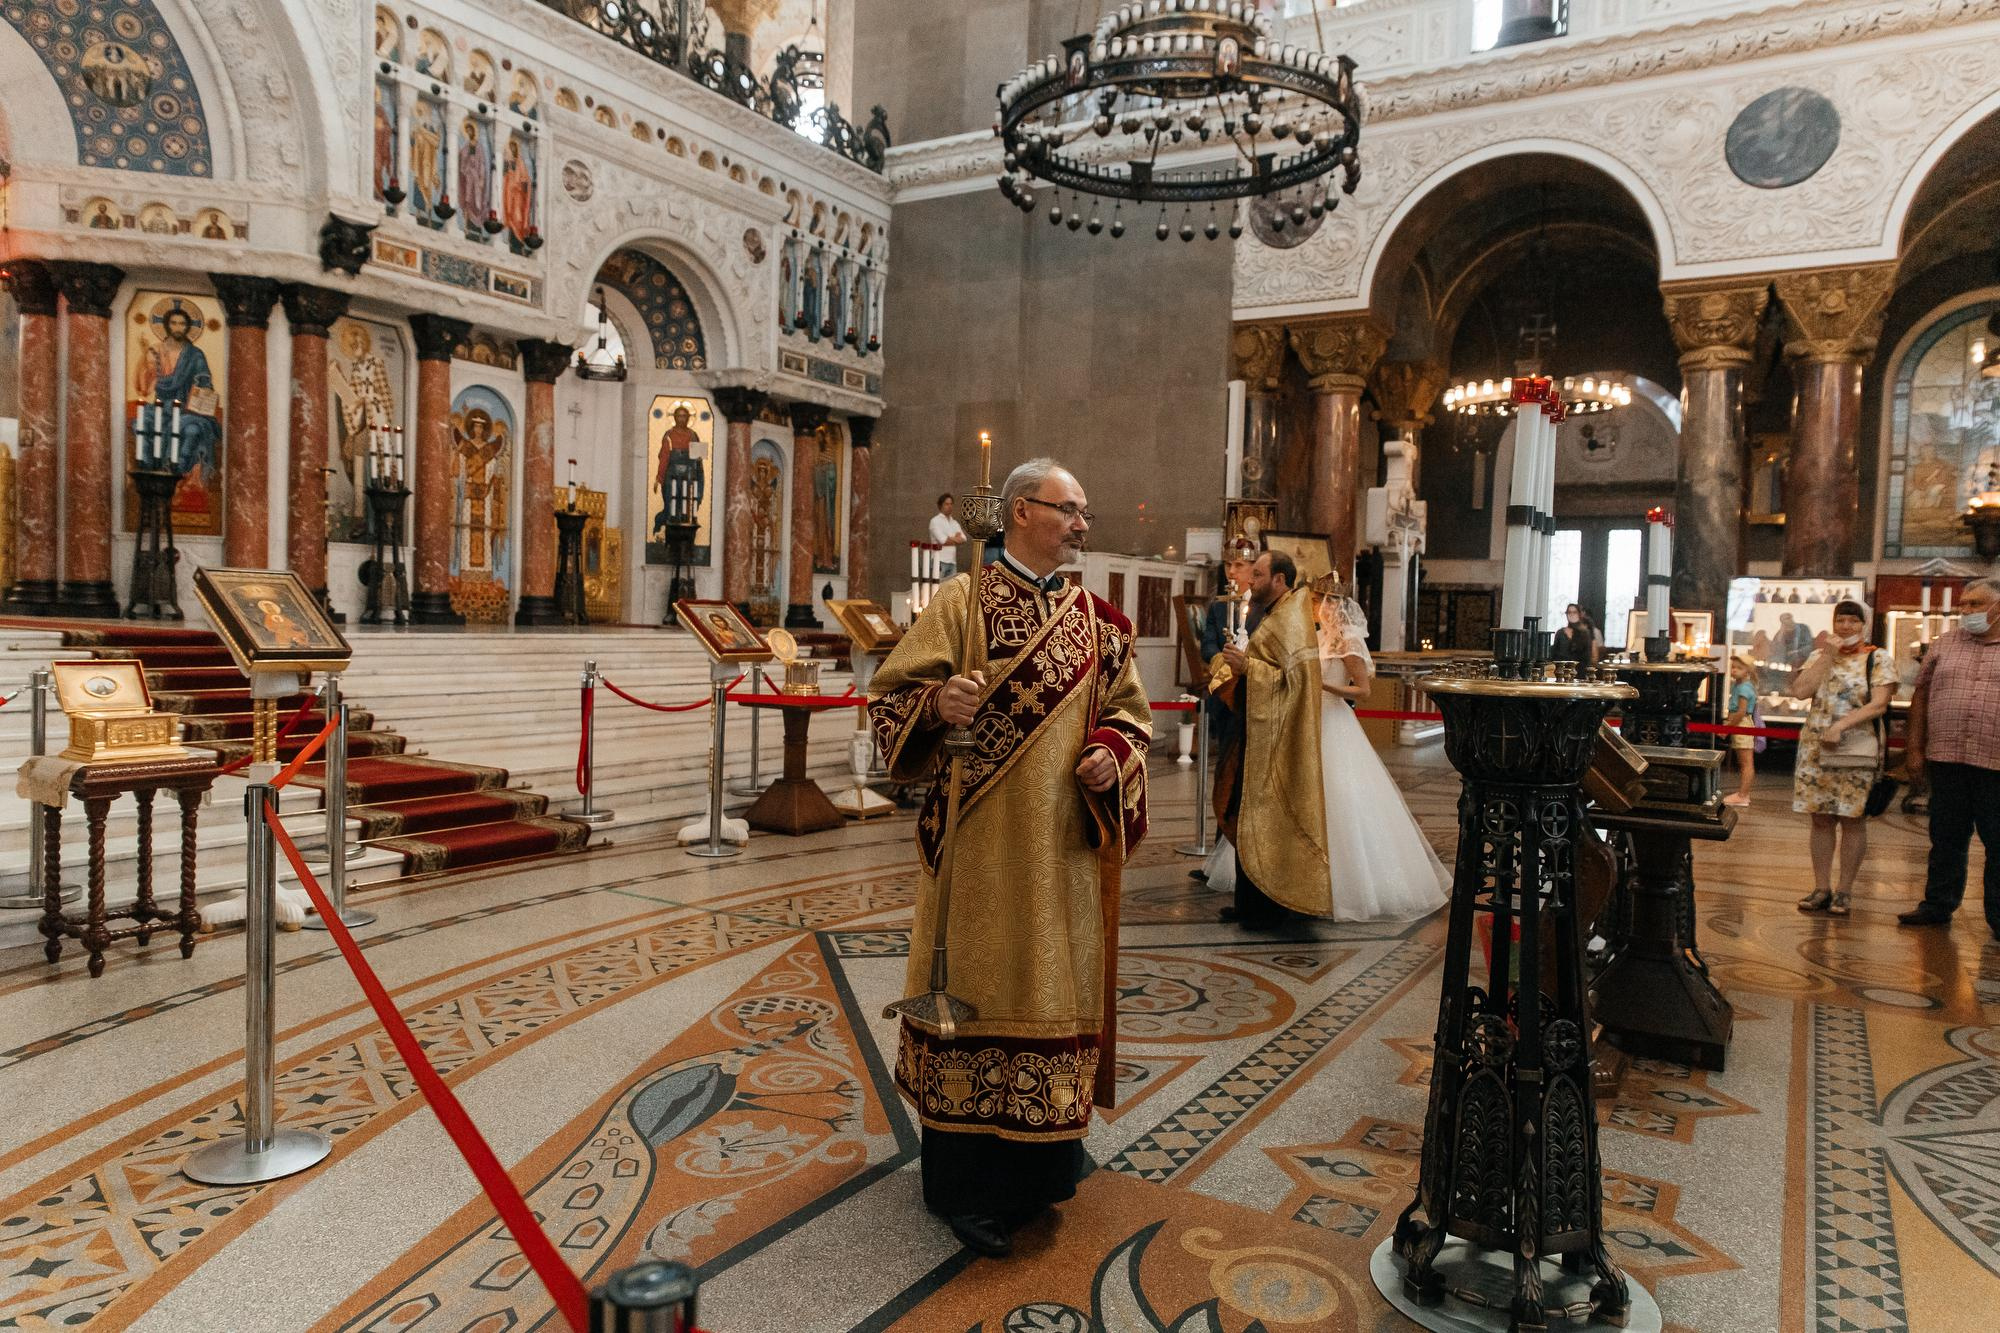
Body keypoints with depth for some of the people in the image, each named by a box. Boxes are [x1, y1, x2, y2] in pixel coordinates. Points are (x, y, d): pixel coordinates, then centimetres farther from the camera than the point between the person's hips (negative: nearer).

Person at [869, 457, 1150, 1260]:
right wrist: (938, 703, -27)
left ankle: (1043, 1155, 30)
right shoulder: (962, 601, -3)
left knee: (1053, 982, 11)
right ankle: (968, 1184, 15)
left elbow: (1128, 707, 14)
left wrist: (1113, 752, -7)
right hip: (980, 840, -4)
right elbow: (893, 695, -5)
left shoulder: (1094, 620, 10)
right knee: (977, 988, 2)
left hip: (1064, 844, 5)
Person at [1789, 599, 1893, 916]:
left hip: (1857, 751, -3)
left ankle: (1843, 892, 10)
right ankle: (1821, 889, 14)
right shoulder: (1820, 657, 11)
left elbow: (1879, 704, -10)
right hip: (1816, 750, 3)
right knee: (1821, 819, 6)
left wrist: (1841, 725, -21)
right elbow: (1800, 691, -5)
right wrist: (1827, 656, -5)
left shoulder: (1878, 659, 2)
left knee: (1852, 820, 1)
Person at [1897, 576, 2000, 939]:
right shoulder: (1943, 645, 10)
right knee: (1946, 838, 11)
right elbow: (1921, 695, 12)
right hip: (1946, 759, 3)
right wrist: (1914, 749, 7)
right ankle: (1938, 905, 21)